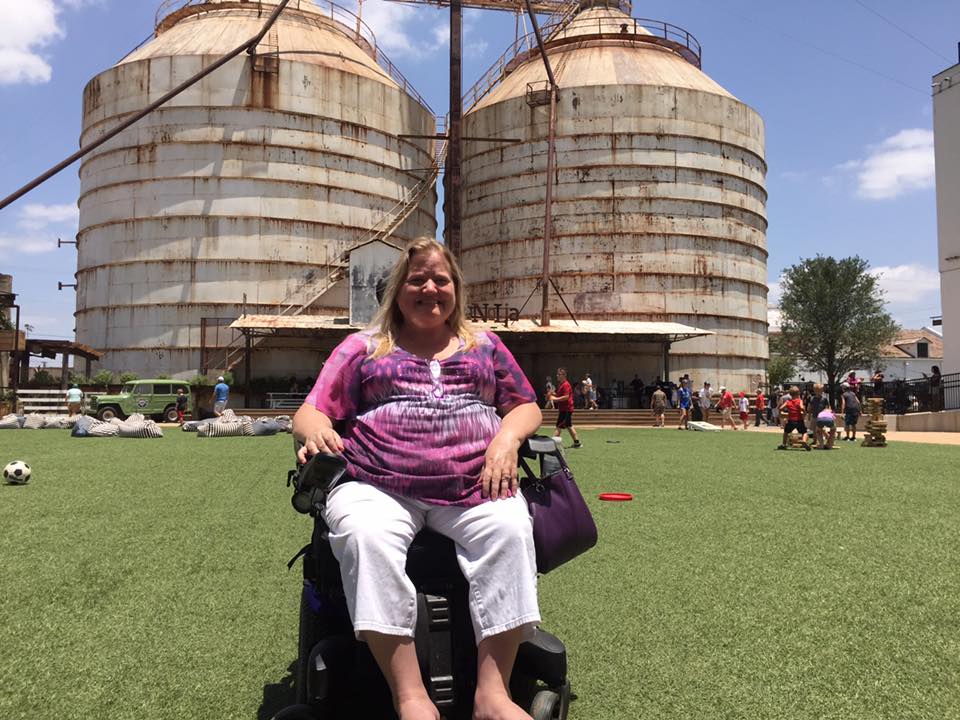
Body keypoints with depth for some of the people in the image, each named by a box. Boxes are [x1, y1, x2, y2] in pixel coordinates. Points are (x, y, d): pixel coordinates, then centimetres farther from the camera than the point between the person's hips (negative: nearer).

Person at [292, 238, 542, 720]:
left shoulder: (485, 346, 23)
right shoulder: (362, 348, 19)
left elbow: (527, 407, 21)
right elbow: (311, 413, 13)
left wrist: (506, 439, -2)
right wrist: (315, 430, -13)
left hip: (474, 486, 1)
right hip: (378, 486, 0)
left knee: (510, 530, -31)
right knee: (367, 537, -35)